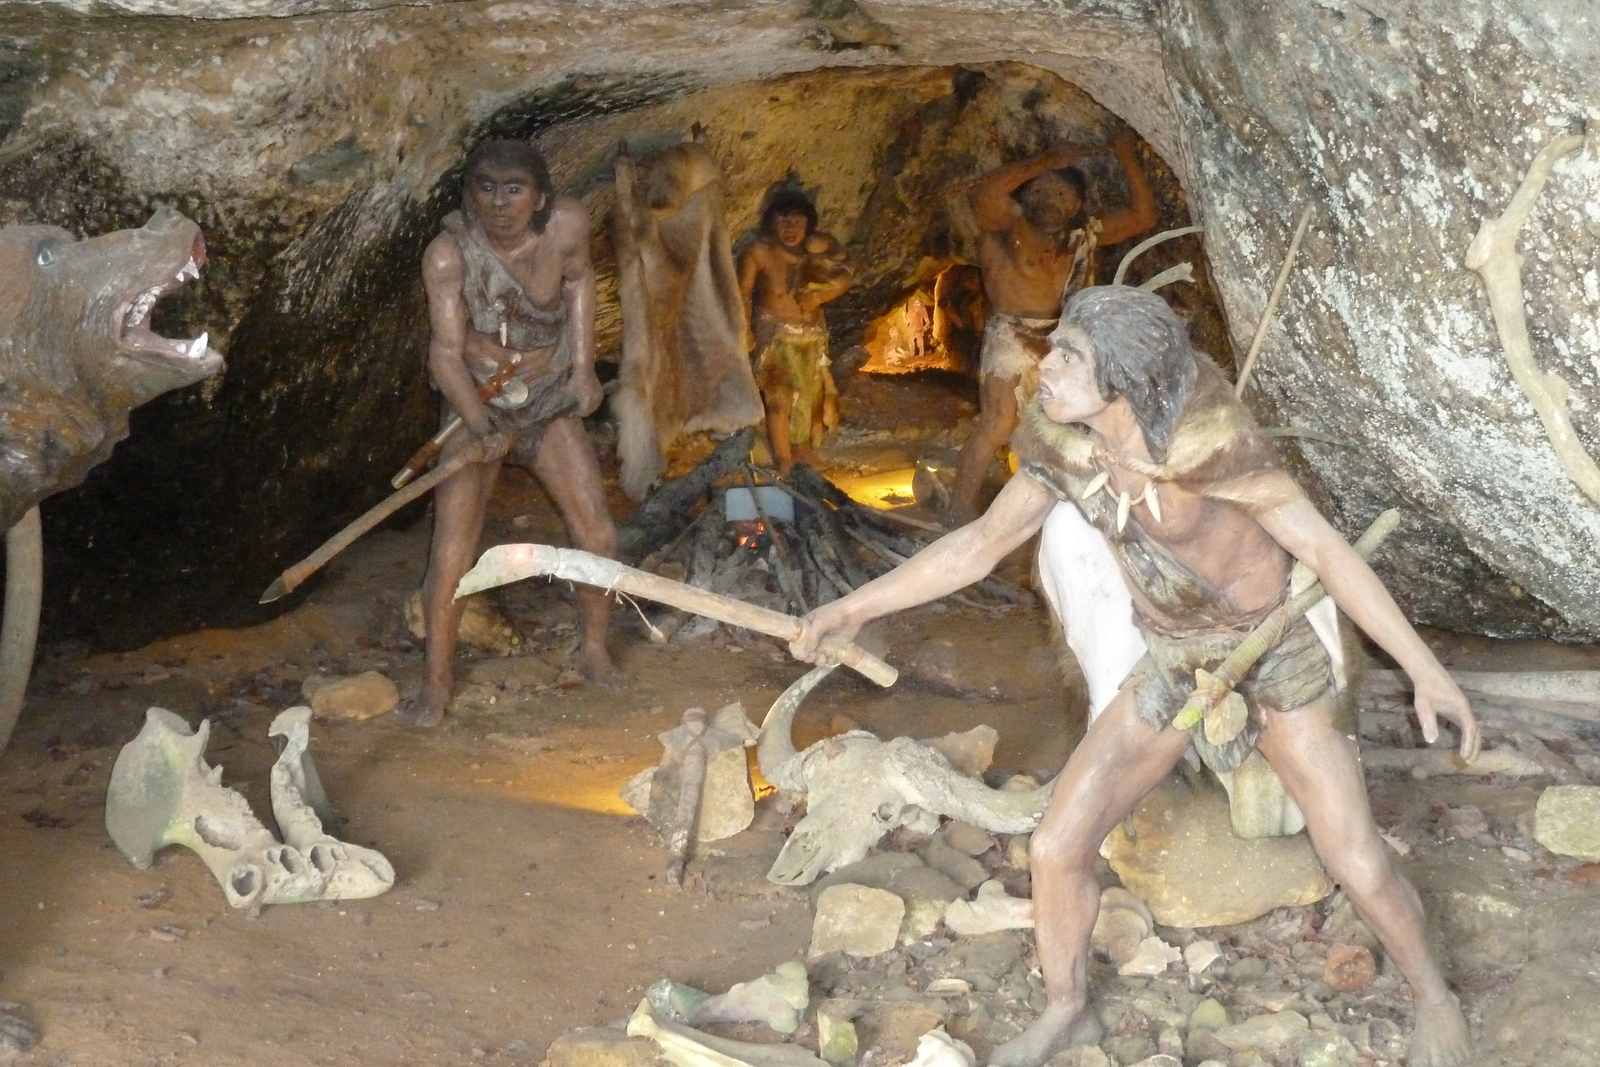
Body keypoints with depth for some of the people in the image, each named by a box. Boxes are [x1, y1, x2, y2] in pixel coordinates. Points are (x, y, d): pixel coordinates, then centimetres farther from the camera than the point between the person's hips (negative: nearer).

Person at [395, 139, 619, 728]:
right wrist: (480, 423, -44)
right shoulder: (449, 254, -24)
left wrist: (583, 365, -2)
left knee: (598, 536, 2)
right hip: (477, 407, -2)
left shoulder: (567, 225, -17)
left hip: (552, 403, 3)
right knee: (451, 553, -10)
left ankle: (594, 647, 27)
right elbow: (445, 351, -29)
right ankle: (436, 682, 6)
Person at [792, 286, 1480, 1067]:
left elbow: (1325, 548, -26)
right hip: (1173, 665, 4)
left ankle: (1432, 996, 26)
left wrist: (1424, 669, -30)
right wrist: (856, 606, -5)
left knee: (1358, 868, -7)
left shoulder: (1209, 441, -31)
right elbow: (980, 543, -3)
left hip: (1273, 656, -4)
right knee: (1055, 847, -2)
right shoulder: (1065, 449, -14)